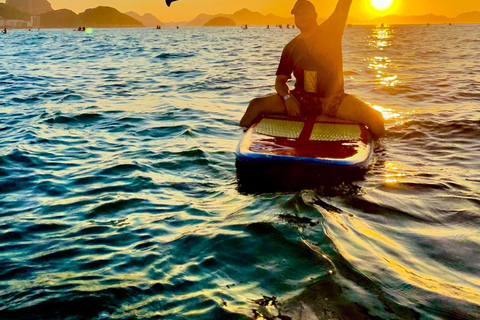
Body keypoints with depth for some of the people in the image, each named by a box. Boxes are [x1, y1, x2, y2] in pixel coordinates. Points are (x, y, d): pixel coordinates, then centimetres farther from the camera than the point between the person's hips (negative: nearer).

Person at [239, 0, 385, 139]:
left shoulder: (330, 31, 5)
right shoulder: (291, 47, 8)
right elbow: (280, 81, 7)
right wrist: (287, 98, -14)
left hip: (333, 99, -1)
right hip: (302, 99, 1)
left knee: (376, 119, -25)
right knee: (257, 105, -21)